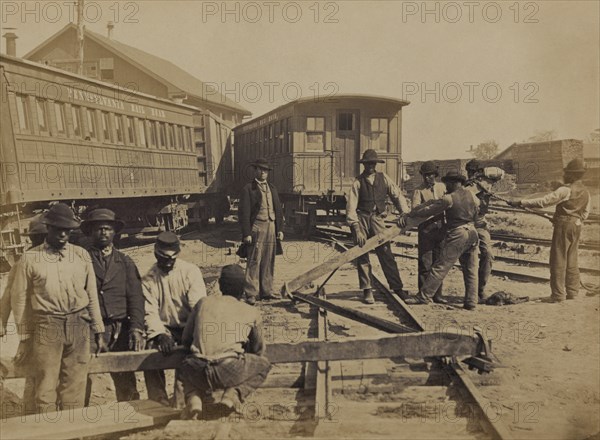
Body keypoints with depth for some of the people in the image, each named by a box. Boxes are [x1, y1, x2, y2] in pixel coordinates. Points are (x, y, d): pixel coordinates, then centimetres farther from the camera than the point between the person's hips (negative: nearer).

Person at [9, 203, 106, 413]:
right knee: (45, 388, 3)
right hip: (46, 327, -2)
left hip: (78, 326, 2)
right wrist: (25, 339, 6)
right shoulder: (30, 258, 0)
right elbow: (21, 300, 5)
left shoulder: (82, 255, 6)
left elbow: (92, 295, 9)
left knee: (75, 389, 9)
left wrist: (98, 333, 9)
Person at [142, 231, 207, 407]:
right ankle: (160, 404, -7)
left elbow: (199, 306, -16)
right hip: (164, 328, 3)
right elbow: (150, 312, -7)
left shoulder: (190, 271, -8)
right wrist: (160, 334, -26)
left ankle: (180, 405, -14)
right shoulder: (148, 280, 1)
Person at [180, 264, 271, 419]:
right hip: (229, 372, -2)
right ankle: (233, 394, 3)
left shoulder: (204, 302, 16)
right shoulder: (252, 313, 11)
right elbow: (258, 351, 24)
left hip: (198, 373, 3)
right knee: (263, 364, 24)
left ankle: (194, 397, 10)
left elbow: (186, 340, 24)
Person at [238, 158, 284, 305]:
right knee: (254, 261, -6)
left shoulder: (272, 189, 17)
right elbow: (244, 213, -7)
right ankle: (251, 293, 1)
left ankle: (266, 290, 20)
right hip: (256, 227, -6)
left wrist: (280, 229, 11)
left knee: (269, 261, 10)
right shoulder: (248, 189, -2)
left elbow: (278, 210, 19)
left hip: (271, 227, 6)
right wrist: (246, 233, -12)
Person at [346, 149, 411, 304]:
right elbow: (351, 206, -6)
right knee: (362, 255, 2)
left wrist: (405, 213, -7)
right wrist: (356, 228, -16)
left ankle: (397, 288, 2)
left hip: (377, 219, 1)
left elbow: (397, 195, 7)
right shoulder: (358, 182, 2)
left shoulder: (384, 178, 9)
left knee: (386, 253, -3)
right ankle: (366, 290, 11)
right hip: (361, 219, -1)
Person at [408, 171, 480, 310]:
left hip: (457, 236, -6)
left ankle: (423, 297, -2)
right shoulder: (474, 197, 9)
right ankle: (471, 302, 15)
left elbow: (429, 210, -7)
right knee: (471, 270, 11)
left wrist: (411, 213, 5)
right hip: (472, 234, 6)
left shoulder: (449, 198, -9)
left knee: (440, 267, -5)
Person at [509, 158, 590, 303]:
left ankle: (558, 294, 0)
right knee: (572, 260, 15)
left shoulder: (566, 190, -16)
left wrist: (521, 202, -20)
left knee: (558, 260, -2)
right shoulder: (586, 193, 8)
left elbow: (544, 201, -21)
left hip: (563, 226, -8)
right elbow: (585, 214, 14)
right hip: (577, 226, 8)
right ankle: (572, 292, 22)